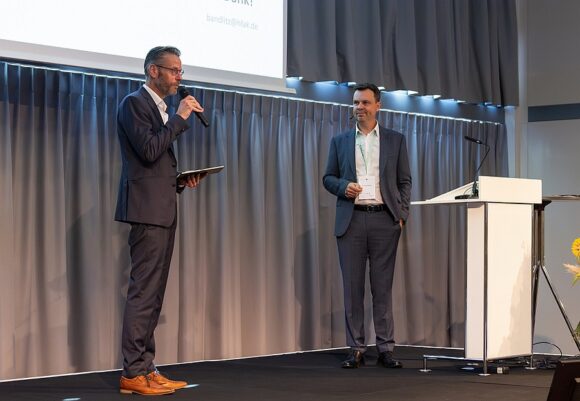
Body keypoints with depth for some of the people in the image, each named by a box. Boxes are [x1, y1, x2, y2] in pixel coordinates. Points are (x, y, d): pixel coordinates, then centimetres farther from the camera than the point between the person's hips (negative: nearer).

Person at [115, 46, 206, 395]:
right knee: (144, 292, -10)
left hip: (163, 210, 10)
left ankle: (145, 367, 12)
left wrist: (181, 182, 9)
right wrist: (180, 118, -13)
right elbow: (149, 150, -19)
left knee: (153, 294, 9)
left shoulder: (161, 109, 21)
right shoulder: (135, 103, -6)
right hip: (147, 209, -10)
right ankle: (133, 373, -8)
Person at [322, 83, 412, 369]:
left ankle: (385, 349, 3)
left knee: (382, 287, 0)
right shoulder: (340, 141, 12)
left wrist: (401, 215, -1)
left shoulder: (395, 140, 10)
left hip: (384, 220, -1)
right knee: (352, 287, 1)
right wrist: (343, 186, -8)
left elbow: (404, 181, 9)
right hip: (351, 220, 1)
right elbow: (328, 177, 13)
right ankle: (356, 349, 5)